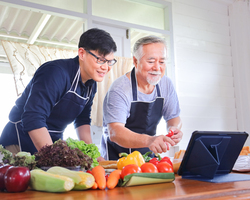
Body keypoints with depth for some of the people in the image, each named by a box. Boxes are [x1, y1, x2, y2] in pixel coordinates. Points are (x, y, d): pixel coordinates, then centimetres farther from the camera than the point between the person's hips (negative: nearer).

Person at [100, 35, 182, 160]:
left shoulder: (166, 84, 0)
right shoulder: (119, 89, -19)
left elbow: (173, 117, 10)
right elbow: (114, 132, -29)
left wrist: (174, 128, -14)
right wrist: (148, 140, -45)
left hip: (148, 153, 5)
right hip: (117, 156, -5)